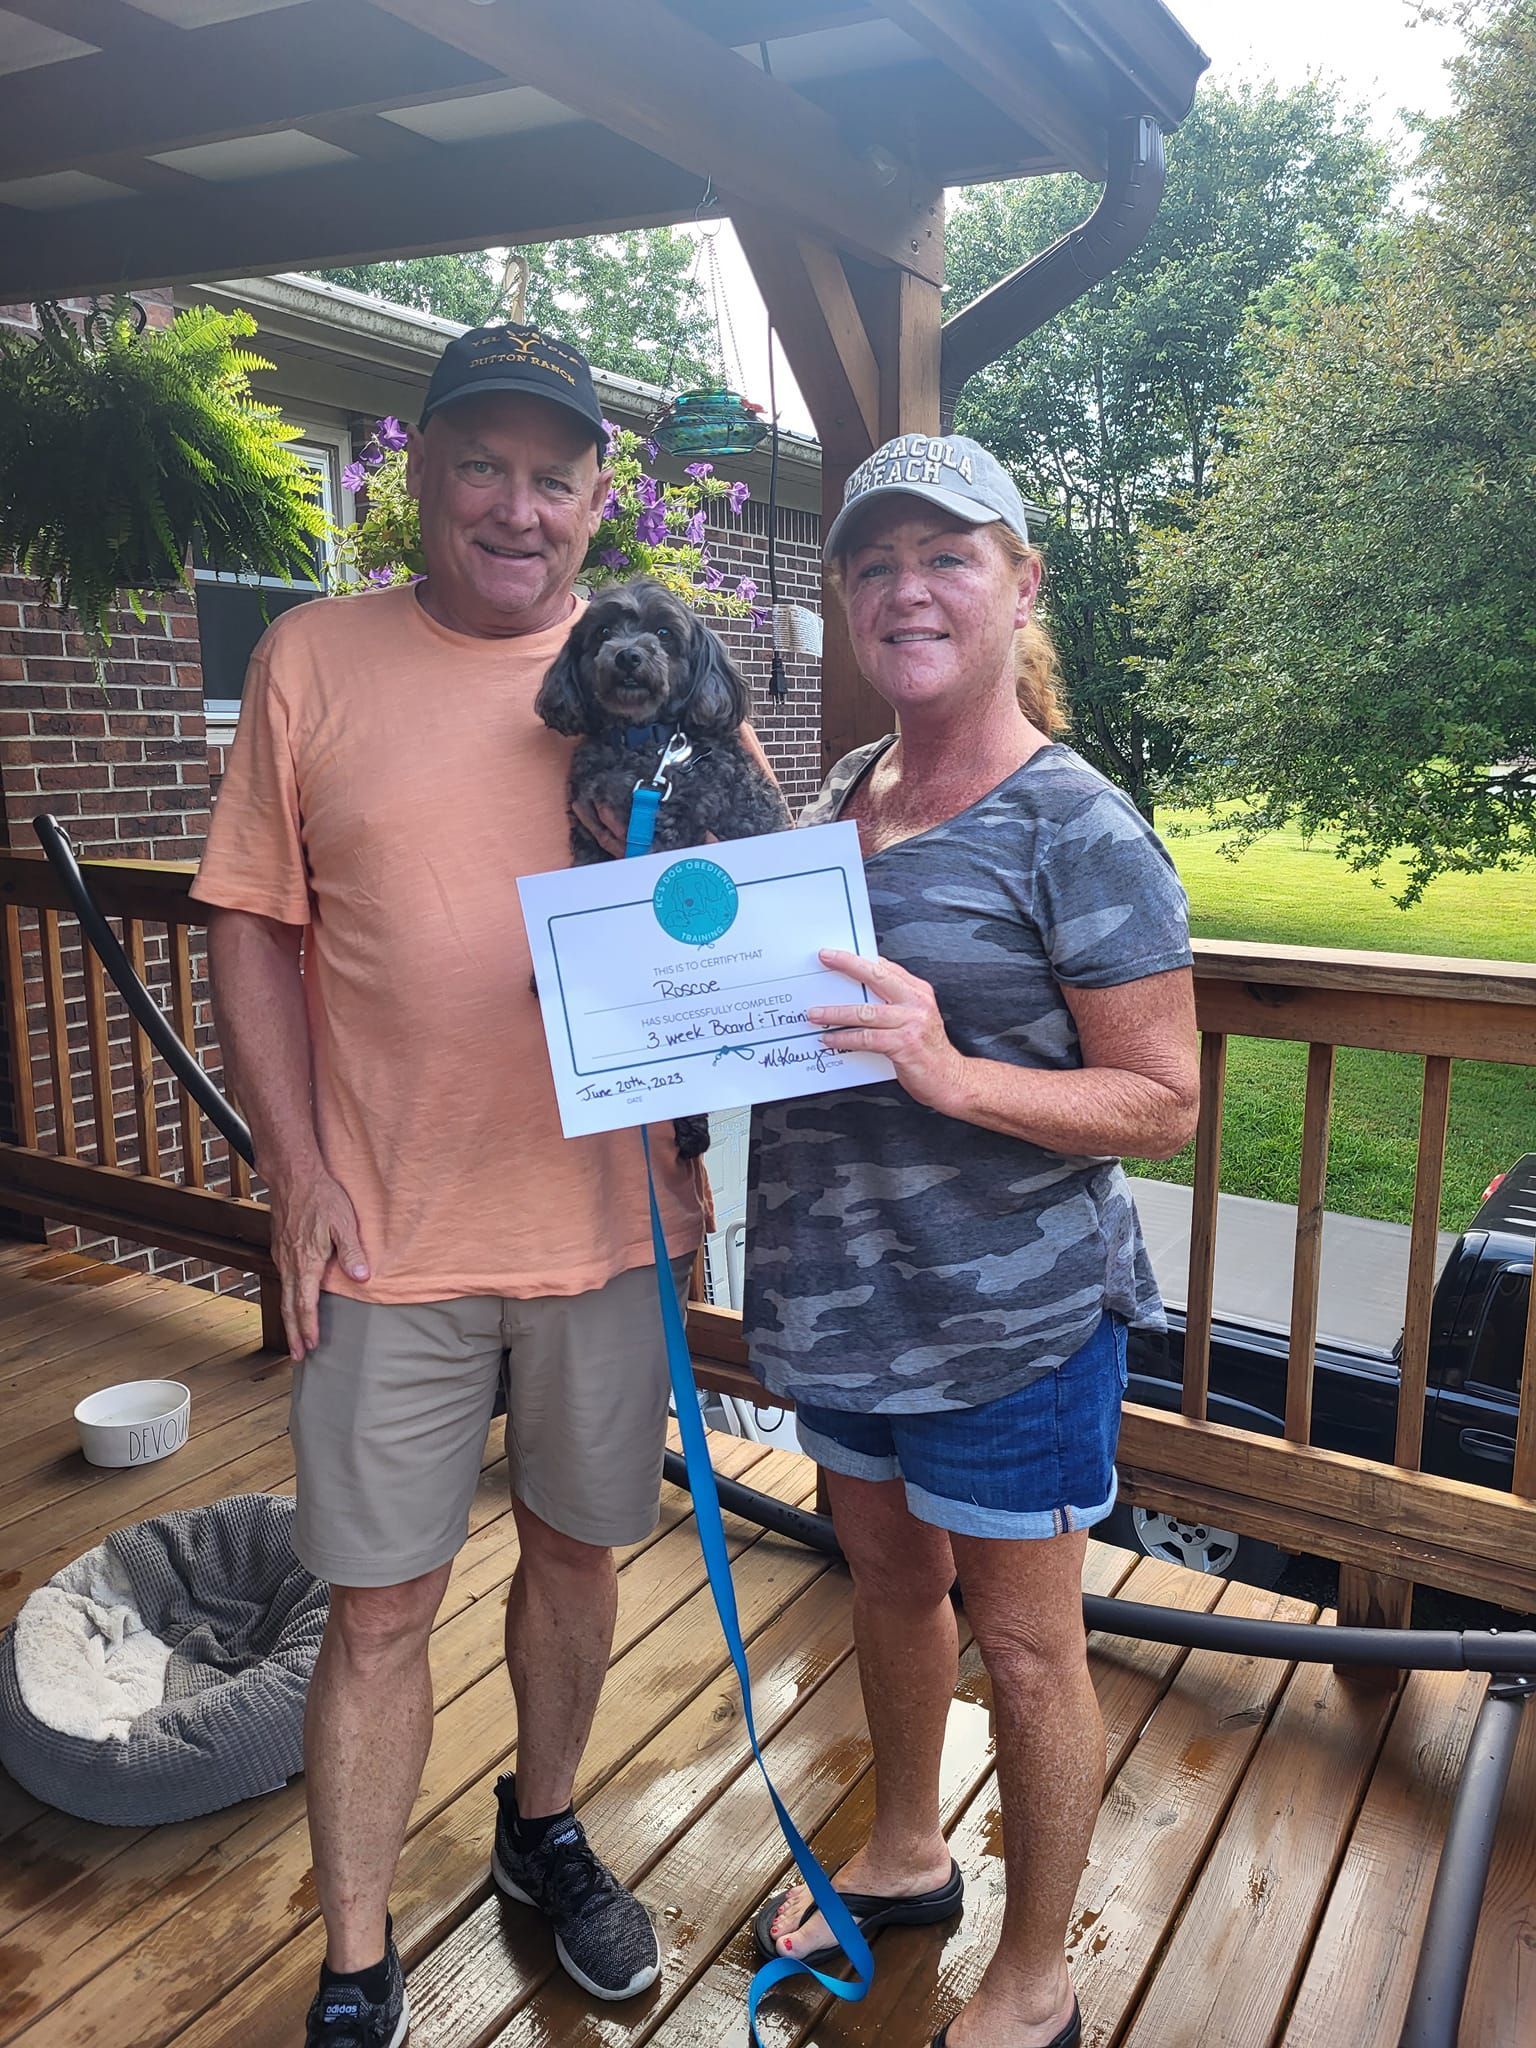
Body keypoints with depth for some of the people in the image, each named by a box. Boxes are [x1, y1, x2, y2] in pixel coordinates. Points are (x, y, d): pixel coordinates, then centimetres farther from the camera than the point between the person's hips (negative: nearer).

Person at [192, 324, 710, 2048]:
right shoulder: (314, 658, 0)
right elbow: (253, 931, 0)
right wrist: (298, 1174, -5)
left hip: (605, 1217, 2)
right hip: (387, 1234, -1)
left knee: (573, 1549, 19)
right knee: (378, 1607, 8)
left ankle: (542, 1829, 46)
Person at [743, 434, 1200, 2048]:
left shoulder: (1079, 831, -16)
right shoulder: (840, 794, 5)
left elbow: (1165, 1101, -16)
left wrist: (951, 1073, -30)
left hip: (1009, 1322, -6)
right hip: (840, 1295, 7)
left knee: (1022, 1645, 11)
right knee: (886, 1572, 24)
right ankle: (904, 1855, 50)